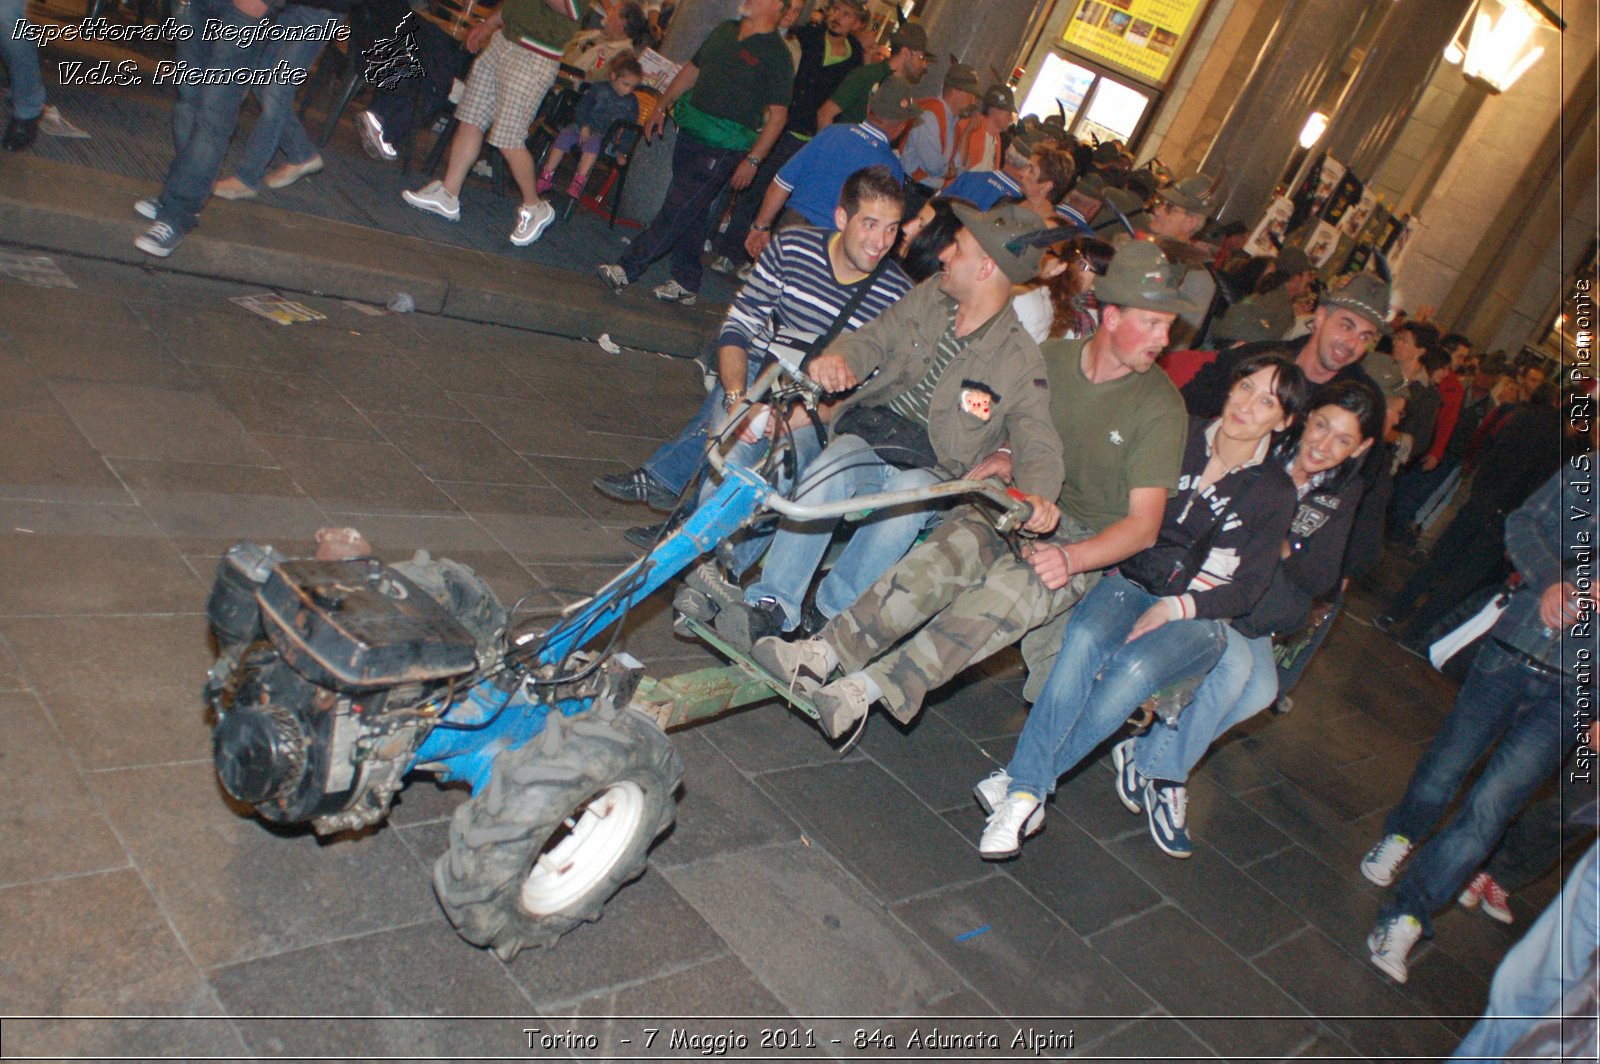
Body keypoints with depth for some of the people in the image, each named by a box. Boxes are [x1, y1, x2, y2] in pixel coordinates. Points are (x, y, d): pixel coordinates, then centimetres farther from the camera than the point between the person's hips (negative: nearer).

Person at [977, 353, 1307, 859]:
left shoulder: (1274, 491, 2)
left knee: (1135, 667, -34)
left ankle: (1024, 779, -28)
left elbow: (1248, 588, 0)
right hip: (1131, 580, 1)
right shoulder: (1181, 436, 6)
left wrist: (1173, 608, -14)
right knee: (1084, 638, -33)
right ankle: (1026, 793, -36)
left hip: (1197, 615, -1)